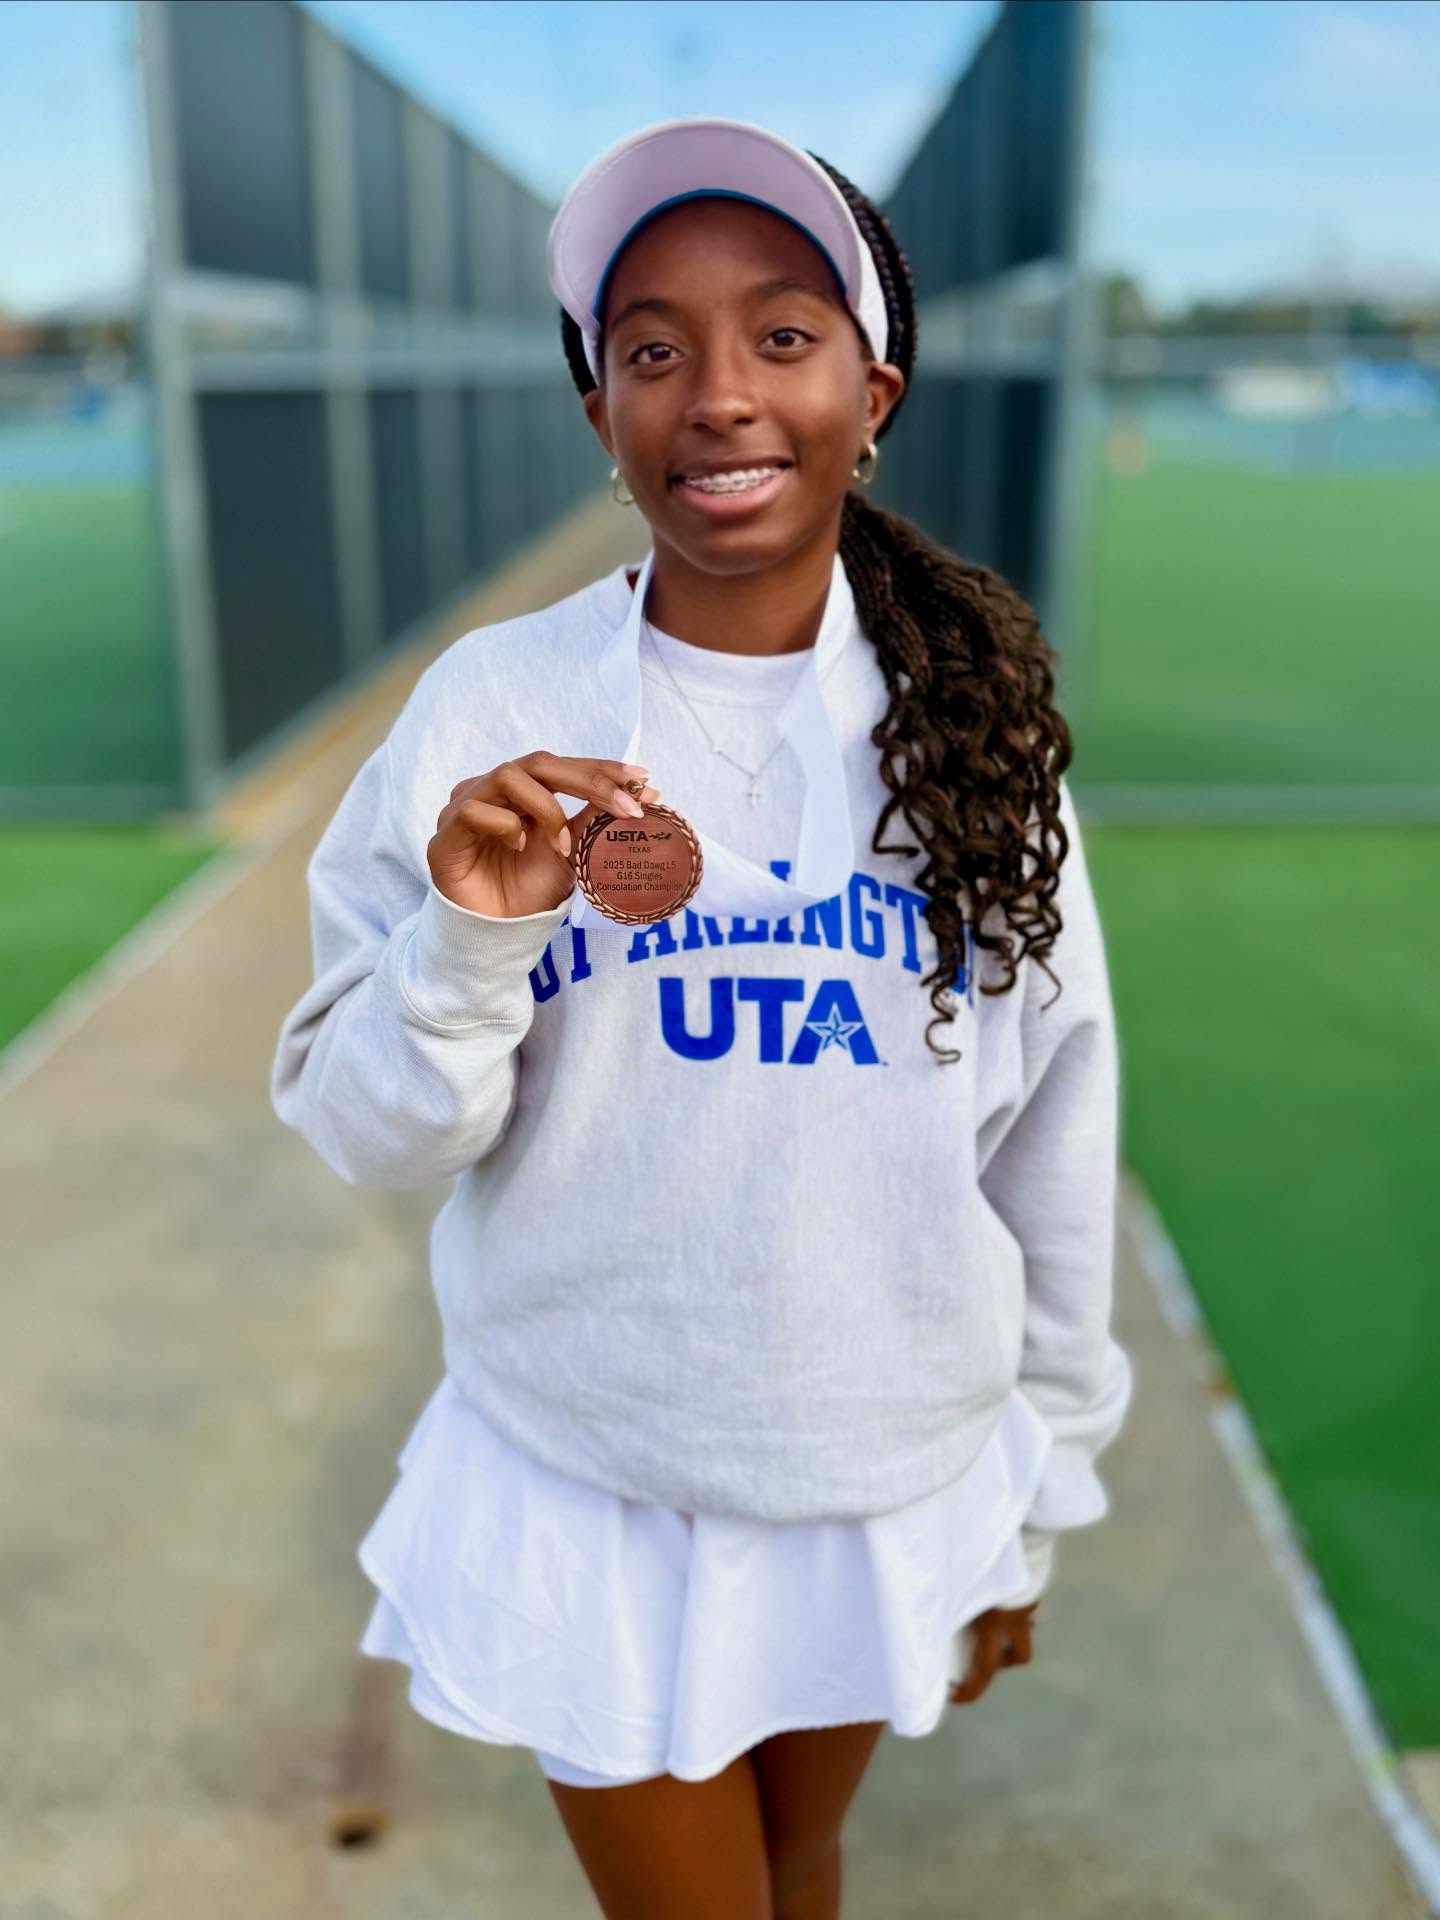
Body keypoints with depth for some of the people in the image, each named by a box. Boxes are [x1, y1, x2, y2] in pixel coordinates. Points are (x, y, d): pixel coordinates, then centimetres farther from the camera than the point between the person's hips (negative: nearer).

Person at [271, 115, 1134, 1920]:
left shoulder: (974, 718, -9)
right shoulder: (492, 709, -15)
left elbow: (1052, 1148, -1)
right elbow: (362, 1130, -9)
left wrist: (1034, 1502, 6)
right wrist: (470, 942, -29)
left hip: (890, 1486, 2)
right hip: (589, 1492, -2)